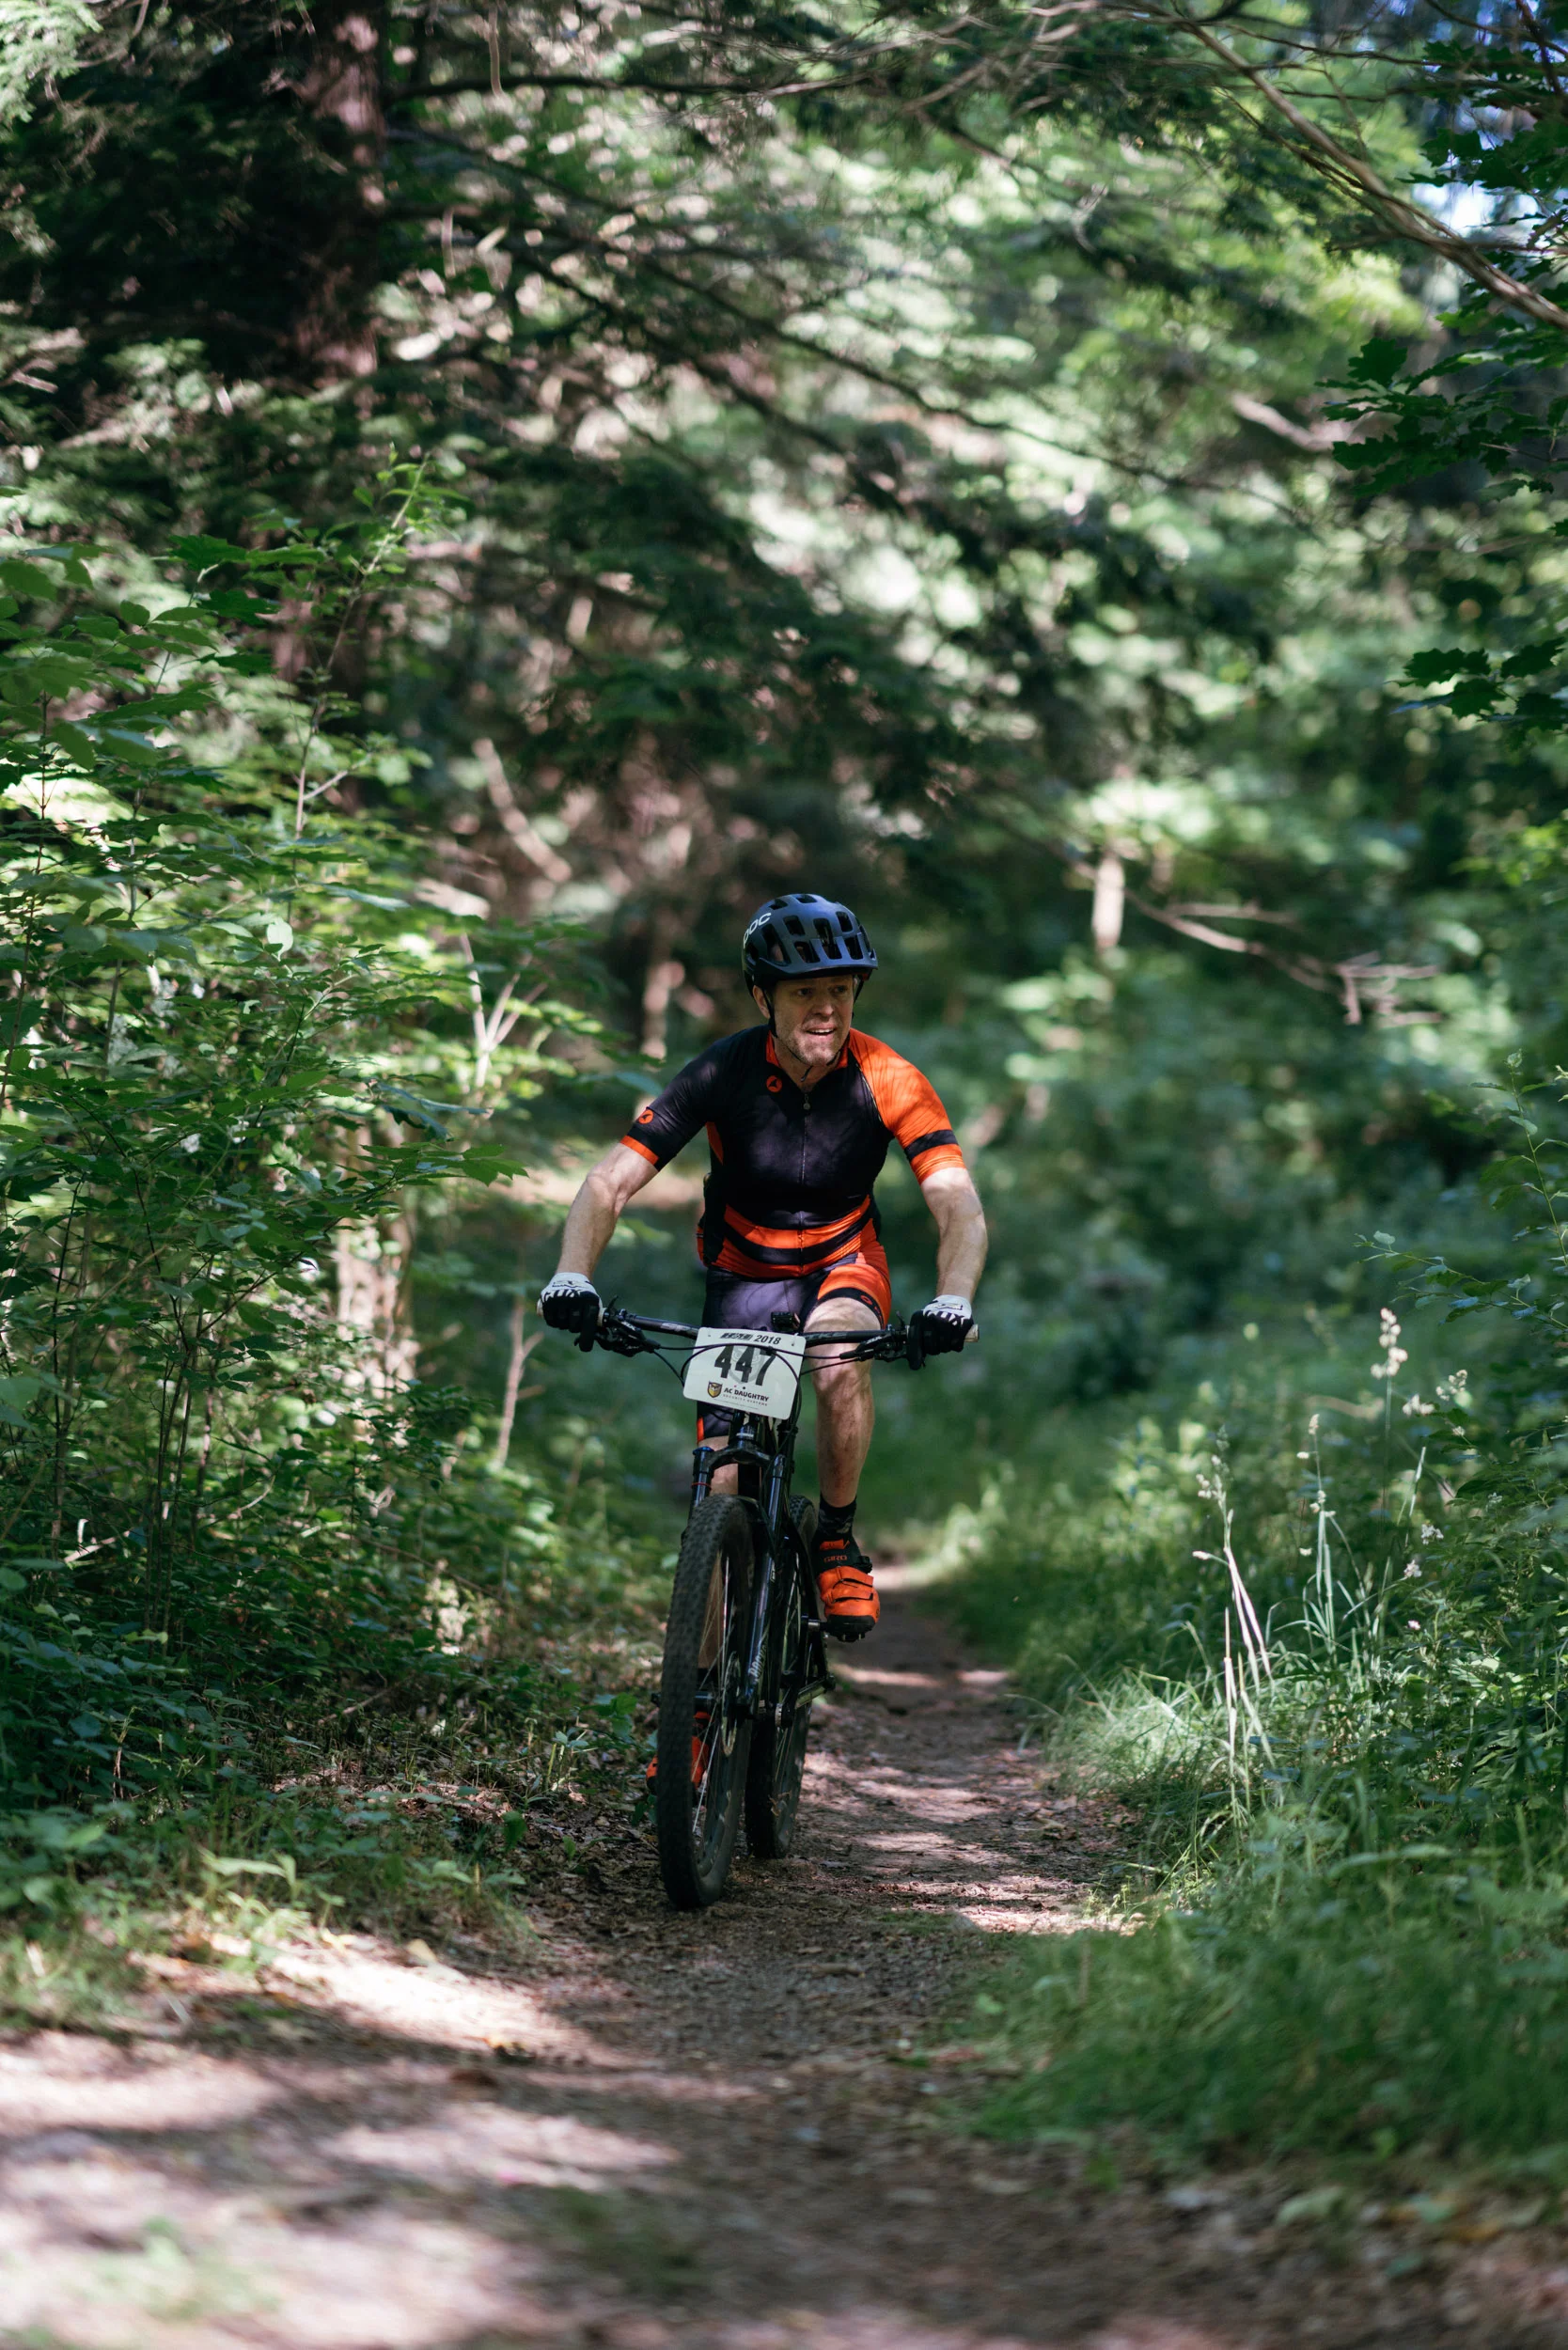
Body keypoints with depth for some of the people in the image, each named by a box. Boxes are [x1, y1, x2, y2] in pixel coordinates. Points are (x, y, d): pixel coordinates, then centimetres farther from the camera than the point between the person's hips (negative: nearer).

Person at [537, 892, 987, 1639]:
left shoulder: (887, 1080, -23)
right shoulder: (723, 1073, -23)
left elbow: (958, 1205, -30)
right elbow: (609, 1183, -25)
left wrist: (953, 1300, -50)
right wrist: (571, 1276, -44)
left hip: (842, 1266, 0)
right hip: (743, 1275, 1)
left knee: (842, 1361, -34)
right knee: (725, 1485, -8)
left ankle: (837, 1544, -11)